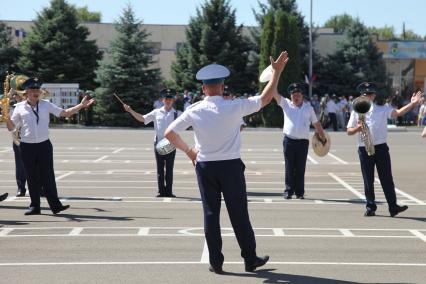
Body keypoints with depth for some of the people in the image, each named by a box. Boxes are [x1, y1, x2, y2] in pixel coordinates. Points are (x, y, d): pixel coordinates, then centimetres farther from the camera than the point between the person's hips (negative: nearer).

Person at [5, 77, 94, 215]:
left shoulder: (46, 104, 5)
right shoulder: (20, 107, 3)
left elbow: (65, 113, 2)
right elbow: (11, 127, 8)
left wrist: (82, 105, -7)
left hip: (44, 145, 0)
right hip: (27, 147, 0)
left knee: (48, 175, -3)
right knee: (32, 177, 5)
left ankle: (55, 205, -2)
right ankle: (35, 206, 14)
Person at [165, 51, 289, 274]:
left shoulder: (194, 111, -5)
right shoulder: (234, 107, -11)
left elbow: (169, 133, -3)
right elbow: (266, 98, -4)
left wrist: (188, 151, 10)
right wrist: (277, 72, 4)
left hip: (204, 167, 2)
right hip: (231, 166, -2)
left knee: (210, 213, 8)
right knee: (239, 214, 7)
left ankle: (216, 262, 11)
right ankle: (250, 259, 16)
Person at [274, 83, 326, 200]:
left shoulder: (308, 108, 10)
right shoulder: (286, 104, 6)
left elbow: (316, 123, 16)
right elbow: (275, 94, -4)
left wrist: (323, 138, 18)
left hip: (303, 142, 1)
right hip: (289, 141, -1)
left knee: (300, 168, 4)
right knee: (289, 167, 3)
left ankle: (299, 192, 10)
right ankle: (289, 191, 9)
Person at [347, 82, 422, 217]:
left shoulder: (382, 108, 7)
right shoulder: (357, 111, 7)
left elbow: (398, 112, -8)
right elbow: (349, 131, 8)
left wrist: (412, 104, -19)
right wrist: (358, 128, -13)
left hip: (381, 148, 0)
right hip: (364, 149, 0)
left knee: (386, 178, -1)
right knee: (368, 180, 5)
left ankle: (393, 207, 0)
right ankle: (370, 207, 15)